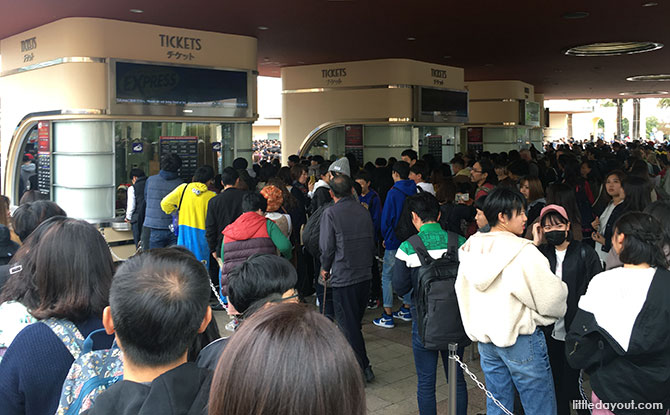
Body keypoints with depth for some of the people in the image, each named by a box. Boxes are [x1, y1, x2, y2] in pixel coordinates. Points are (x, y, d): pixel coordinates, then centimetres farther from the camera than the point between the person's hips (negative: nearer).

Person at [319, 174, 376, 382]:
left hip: (343, 277, -6)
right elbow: (372, 242, 10)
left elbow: (327, 246, -12)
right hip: (365, 274, 6)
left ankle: (363, 369, 9)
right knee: (355, 322, 19)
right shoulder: (363, 211, 5)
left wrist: (325, 268, 5)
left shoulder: (331, 213, -11)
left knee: (348, 325, 4)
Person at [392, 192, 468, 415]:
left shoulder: (408, 247, -10)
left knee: (426, 382, 10)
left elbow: (400, 287, -9)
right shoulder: (459, 242, -5)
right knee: (457, 378, 17)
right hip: (455, 320, 3)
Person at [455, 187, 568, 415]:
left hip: (485, 338, 7)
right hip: (521, 339, -7)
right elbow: (551, 296, -15)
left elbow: (462, 290, 12)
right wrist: (562, 289, 6)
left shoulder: (470, 248, 3)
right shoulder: (523, 252, -18)